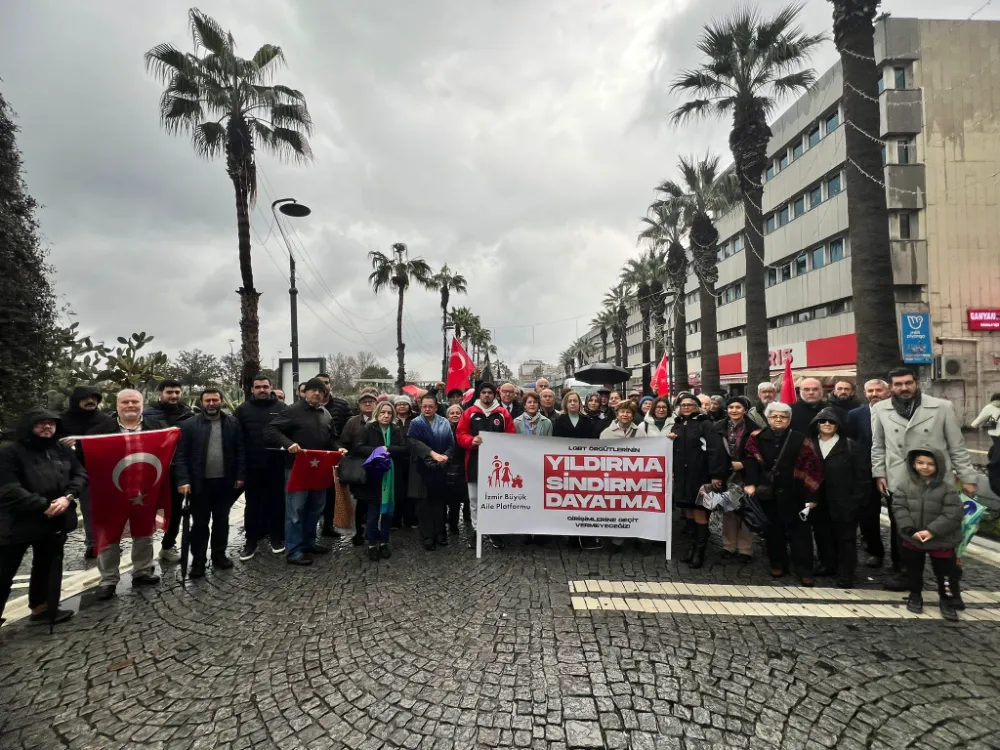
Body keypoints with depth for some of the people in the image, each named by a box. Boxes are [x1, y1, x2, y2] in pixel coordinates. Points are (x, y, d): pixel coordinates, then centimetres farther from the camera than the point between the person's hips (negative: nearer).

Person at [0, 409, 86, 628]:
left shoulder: (63, 450, 5)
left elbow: (81, 475, 4)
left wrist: (68, 497, -14)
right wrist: (44, 505, -22)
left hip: (55, 521, 5)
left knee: (47, 566, 18)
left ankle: (41, 606, 35)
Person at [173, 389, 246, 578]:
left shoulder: (233, 423, 2)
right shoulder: (189, 424, -3)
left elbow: (241, 451, 4)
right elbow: (180, 455, -5)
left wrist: (240, 476, -2)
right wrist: (183, 480, -13)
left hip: (225, 481, 2)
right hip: (200, 483, -2)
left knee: (221, 521, 13)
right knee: (200, 523, 8)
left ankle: (219, 555, 28)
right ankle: (198, 561, 21)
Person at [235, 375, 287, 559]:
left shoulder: (282, 408, 2)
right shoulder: (243, 409, 4)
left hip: (276, 465, -1)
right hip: (252, 465, 1)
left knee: (277, 501, 10)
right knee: (252, 503, 10)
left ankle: (277, 537, 23)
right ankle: (251, 540, 20)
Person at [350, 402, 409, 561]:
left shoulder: (396, 430, 5)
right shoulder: (369, 428, -2)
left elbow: (405, 449, -5)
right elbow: (357, 447, -11)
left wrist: (388, 449, -16)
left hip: (391, 477, 3)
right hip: (373, 476, -2)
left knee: (387, 511, 8)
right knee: (373, 512, 2)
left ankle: (384, 543, 22)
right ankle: (372, 544, 15)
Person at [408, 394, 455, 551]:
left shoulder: (444, 423, 5)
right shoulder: (416, 423, -2)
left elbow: (451, 443, 2)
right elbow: (415, 443, -17)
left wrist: (445, 456, -18)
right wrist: (433, 454, -29)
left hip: (441, 468, 2)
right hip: (422, 468, -2)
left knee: (440, 501, 8)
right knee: (424, 504, 1)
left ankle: (440, 534, 20)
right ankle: (427, 538, 9)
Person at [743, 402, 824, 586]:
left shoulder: (800, 440, -4)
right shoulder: (757, 438, -1)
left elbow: (811, 468, -6)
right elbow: (751, 461, -7)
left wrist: (811, 495, -10)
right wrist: (751, 483, -19)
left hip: (792, 495, -2)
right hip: (767, 493, 2)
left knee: (798, 530, 4)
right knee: (773, 529, 13)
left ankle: (804, 569, 15)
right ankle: (778, 564, 27)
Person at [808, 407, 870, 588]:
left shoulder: (850, 446, -5)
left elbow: (862, 476, -7)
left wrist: (855, 502, -11)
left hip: (843, 504, -4)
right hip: (819, 504, 4)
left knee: (845, 539, 6)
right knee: (822, 536, 15)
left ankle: (845, 576, 15)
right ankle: (828, 564, 33)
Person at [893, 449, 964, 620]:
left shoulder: (947, 487, -13)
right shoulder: (904, 484, -8)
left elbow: (953, 514, -15)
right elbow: (899, 508, -8)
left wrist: (932, 531, -20)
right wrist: (910, 530, -18)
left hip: (941, 541, -2)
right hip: (912, 538, 2)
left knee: (945, 572, 10)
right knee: (913, 569, 16)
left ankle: (947, 600, 31)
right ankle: (915, 595, 34)